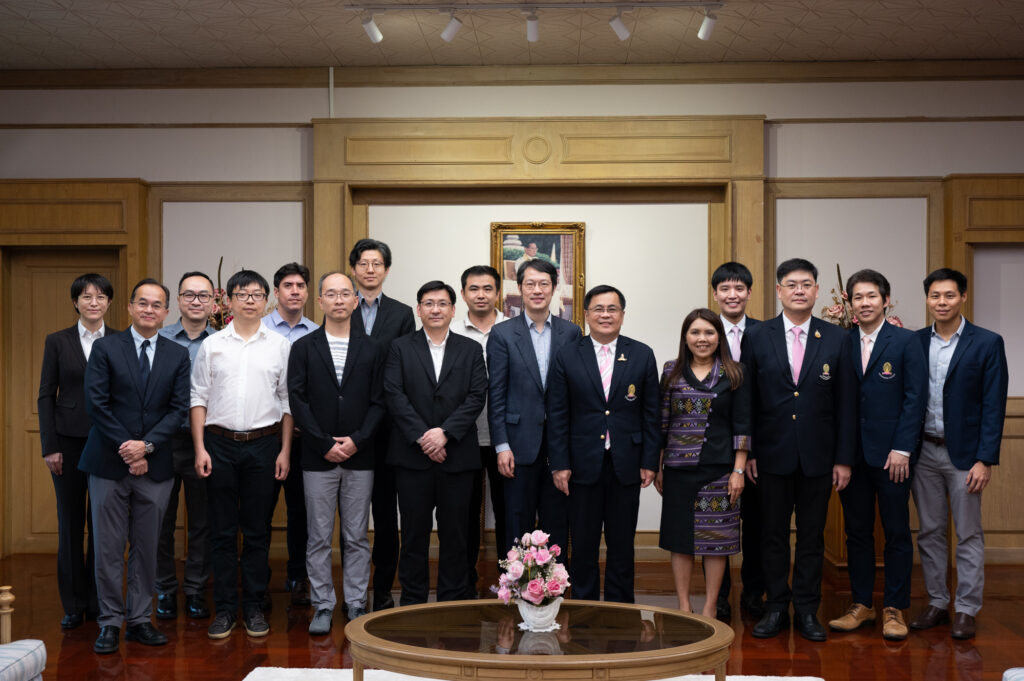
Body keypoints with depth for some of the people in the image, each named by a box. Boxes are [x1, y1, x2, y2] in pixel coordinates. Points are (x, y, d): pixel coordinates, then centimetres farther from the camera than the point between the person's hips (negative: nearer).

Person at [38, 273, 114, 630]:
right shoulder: (58, 342, 3)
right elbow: (45, 396, 2)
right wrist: (49, 447, -4)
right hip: (69, 440, 0)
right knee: (70, 523, 4)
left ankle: (99, 601, 16)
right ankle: (73, 604, 14)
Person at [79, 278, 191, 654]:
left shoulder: (178, 355, 8)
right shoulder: (105, 348, 2)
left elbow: (178, 408, 2)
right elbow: (96, 404, -4)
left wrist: (146, 445, -11)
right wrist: (126, 449, -10)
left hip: (155, 465, 2)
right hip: (109, 463, -2)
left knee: (147, 547, 7)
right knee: (108, 548, 2)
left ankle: (140, 619, 17)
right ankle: (110, 622, 12)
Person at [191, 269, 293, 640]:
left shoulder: (280, 345, 5)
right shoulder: (212, 345, 5)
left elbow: (288, 401, 6)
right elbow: (198, 398, 5)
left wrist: (285, 451, 0)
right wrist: (200, 448, -3)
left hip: (263, 444, 0)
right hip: (220, 443, 0)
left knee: (257, 531, 6)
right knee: (222, 531, 5)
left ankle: (254, 608, 15)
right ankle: (224, 609, 13)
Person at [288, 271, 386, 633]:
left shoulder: (371, 349, 7)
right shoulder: (304, 348, 4)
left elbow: (378, 402, 3)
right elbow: (297, 400, -2)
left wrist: (356, 440, -11)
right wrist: (325, 444, -11)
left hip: (359, 457, 1)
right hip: (318, 457, -1)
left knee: (357, 537, 6)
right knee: (319, 538, 5)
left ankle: (357, 606, 15)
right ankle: (323, 607, 14)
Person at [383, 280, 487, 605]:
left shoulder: (471, 350, 9)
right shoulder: (400, 348, 7)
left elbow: (476, 398, -1)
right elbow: (394, 396, -4)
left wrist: (445, 432, -13)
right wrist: (422, 436, -13)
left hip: (458, 456, 1)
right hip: (412, 456, -1)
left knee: (454, 533, 5)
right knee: (414, 532, 5)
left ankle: (452, 601, 16)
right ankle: (412, 602, 15)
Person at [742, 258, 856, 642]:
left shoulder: (836, 339, 2)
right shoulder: (758, 337, 1)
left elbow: (846, 404, 2)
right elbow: (747, 400, 2)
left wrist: (844, 458, -1)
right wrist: (746, 452, -3)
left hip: (818, 457, 0)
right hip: (773, 455, 0)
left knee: (812, 536, 8)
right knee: (773, 534, 8)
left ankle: (807, 610, 19)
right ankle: (776, 607, 20)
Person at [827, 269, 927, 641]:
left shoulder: (906, 342, -1)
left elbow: (915, 397, -5)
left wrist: (902, 449, -12)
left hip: (891, 454, -3)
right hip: (852, 454, 3)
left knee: (896, 533, 5)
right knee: (857, 531, 9)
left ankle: (894, 609, 15)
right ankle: (861, 605, 20)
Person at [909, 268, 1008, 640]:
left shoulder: (987, 343, -4)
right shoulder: (915, 342, 5)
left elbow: (993, 405, -7)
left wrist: (985, 459, -11)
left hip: (963, 453, -3)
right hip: (923, 451, 4)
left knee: (968, 535, 3)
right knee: (929, 532, 10)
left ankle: (967, 610, 12)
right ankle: (937, 603, 21)